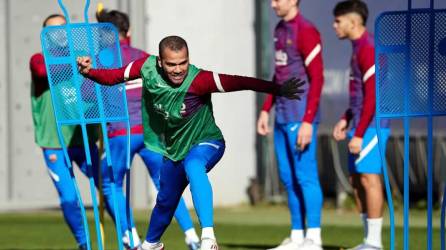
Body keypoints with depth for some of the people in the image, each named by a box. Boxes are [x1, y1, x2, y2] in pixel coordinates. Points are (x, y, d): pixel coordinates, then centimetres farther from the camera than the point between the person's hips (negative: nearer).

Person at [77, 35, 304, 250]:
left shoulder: (198, 80, -33)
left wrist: (278, 89, -50)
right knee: (166, 201, 21)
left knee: (193, 166, -38)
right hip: (173, 150, 6)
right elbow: (113, 76, -4)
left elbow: (238, 82, -41)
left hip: (206, 143, -5)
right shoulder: (147, 67, -18)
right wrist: (89, 72, -21)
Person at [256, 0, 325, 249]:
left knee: (305, 175, -8)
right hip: (282, 117, 9)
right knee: (288, 178, 10)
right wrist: (266, 110, 19)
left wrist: (308, 121, -20)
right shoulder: (280, 30, 15)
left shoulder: (306, 32, -12)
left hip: (300, 118, -9)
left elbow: (317, 79, -16)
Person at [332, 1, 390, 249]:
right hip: (360, 125, 10)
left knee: (369, 177, -8)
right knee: (357, 179, 11)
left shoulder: (368, 49, -15)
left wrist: (359, 134, -19)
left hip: (371, 126, -10)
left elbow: (372, 96, -19)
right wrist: (346, 120, 19)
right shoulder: (359, 48, 16)